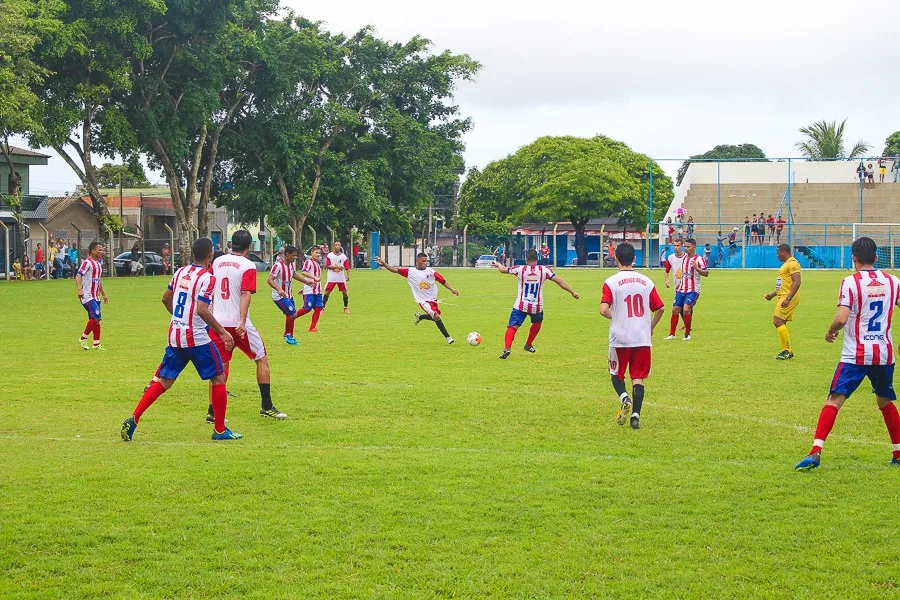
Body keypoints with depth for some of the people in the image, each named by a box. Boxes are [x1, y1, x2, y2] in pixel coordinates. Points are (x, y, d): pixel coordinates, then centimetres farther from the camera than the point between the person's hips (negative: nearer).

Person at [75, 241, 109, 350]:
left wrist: (104, 295, 29)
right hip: (87, 296, -9)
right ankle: (83, 339, -4)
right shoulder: (87, 262, -12)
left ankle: (96, 344, 10)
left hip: (95, 297, 9)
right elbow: (78, 275, -22)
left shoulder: (97, 263, 18)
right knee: (95, 318, -17)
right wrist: (79, 289, -35)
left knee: (96, 319, 7)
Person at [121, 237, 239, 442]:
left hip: (174, 335, 7)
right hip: (197, 338, -7)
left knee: (162, 381, 9)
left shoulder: (181, 272, 9)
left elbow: (166, 298, 20)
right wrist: (222, 331, -17)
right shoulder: (207, 278, -13)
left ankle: (133, 419, -4)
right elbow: (202, 309, -22)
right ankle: (220, 430, 10)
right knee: (218, 379, 7)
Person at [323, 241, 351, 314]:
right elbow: (327, 266, -6)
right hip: (331, 278, -2)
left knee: (344, 292, 3)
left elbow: (347, 267, 0)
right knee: (327, 292, -4)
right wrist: (336, 267, -16)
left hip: (341, 278, 2)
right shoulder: (329, 255, 1)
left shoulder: (343, 256, 4)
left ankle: (346, 308, 18)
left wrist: (348, 275, -14)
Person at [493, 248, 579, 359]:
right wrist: (573, 292, 3)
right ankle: (528, 345, 42)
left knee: (512, 327, -5)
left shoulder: (520, 269, -2)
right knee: (537, 323, 32)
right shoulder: (544, 270, -1)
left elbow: (503, 269, 12)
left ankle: (507, 348, -29)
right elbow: (559, 281, -3)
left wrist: (498, 265, 35)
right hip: (537, 307, 2)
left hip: (521, 306, -2)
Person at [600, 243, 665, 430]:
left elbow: (604, 309, -17)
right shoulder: (646, 281, 3)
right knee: (638, 378, 8)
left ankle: (624, 397, -11)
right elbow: (660, 308, 5)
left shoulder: (611, 282, -8)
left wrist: (614, 316, 5)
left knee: (616, 374, 15)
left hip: (619, 337, -2)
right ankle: (636, 415, 0)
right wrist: (651, 327, 21)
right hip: (642, 338, 2)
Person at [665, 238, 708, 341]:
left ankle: (687, 334, -6)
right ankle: (672, 334, 12)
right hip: (682, 289, 7)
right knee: (675, 309, 4)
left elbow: (706, 273, -15)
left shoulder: (699, 259, -11)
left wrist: (696, 268, -29)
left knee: (686, 309, -20)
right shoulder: (684, 258, 11)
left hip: (693, 290, -7)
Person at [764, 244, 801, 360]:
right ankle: (787, 351, 17)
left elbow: (797, 282, -23)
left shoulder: (792, 263, -13)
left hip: (789, 297, -11)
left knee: (778, 322, -14)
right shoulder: (786, 264, 20)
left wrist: (788, 298, -29)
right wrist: (773, 294, 24)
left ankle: (787, 351, -10)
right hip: (783, 296, 11)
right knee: (779, 323, 11)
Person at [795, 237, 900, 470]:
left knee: (834, 400, -8)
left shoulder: (851, 282, -9)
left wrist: (830, 332, 1)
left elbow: (841, 318, -18)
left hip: (856, 355, -4)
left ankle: (815, 452, -21)